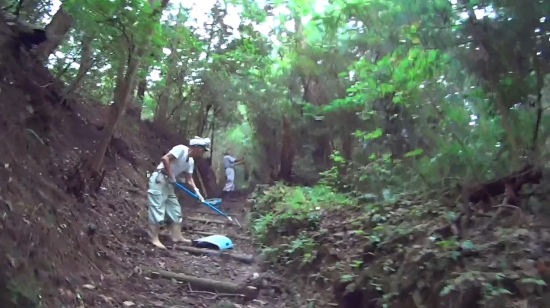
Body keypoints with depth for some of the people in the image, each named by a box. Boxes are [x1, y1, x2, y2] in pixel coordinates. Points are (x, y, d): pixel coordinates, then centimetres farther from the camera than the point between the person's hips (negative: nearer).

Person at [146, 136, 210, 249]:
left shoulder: (191, 161, 12)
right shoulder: (181, 149, -14)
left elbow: (189, 179, 13)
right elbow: (165, 158, -24)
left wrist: (197, 191, -1)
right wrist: (171, 176, -19)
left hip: (169, 184, 10)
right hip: (159, 180, -10)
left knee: (175, 209, 11)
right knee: (157, 209, -10)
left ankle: (177, 236, 17)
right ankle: (154, 238, -7)